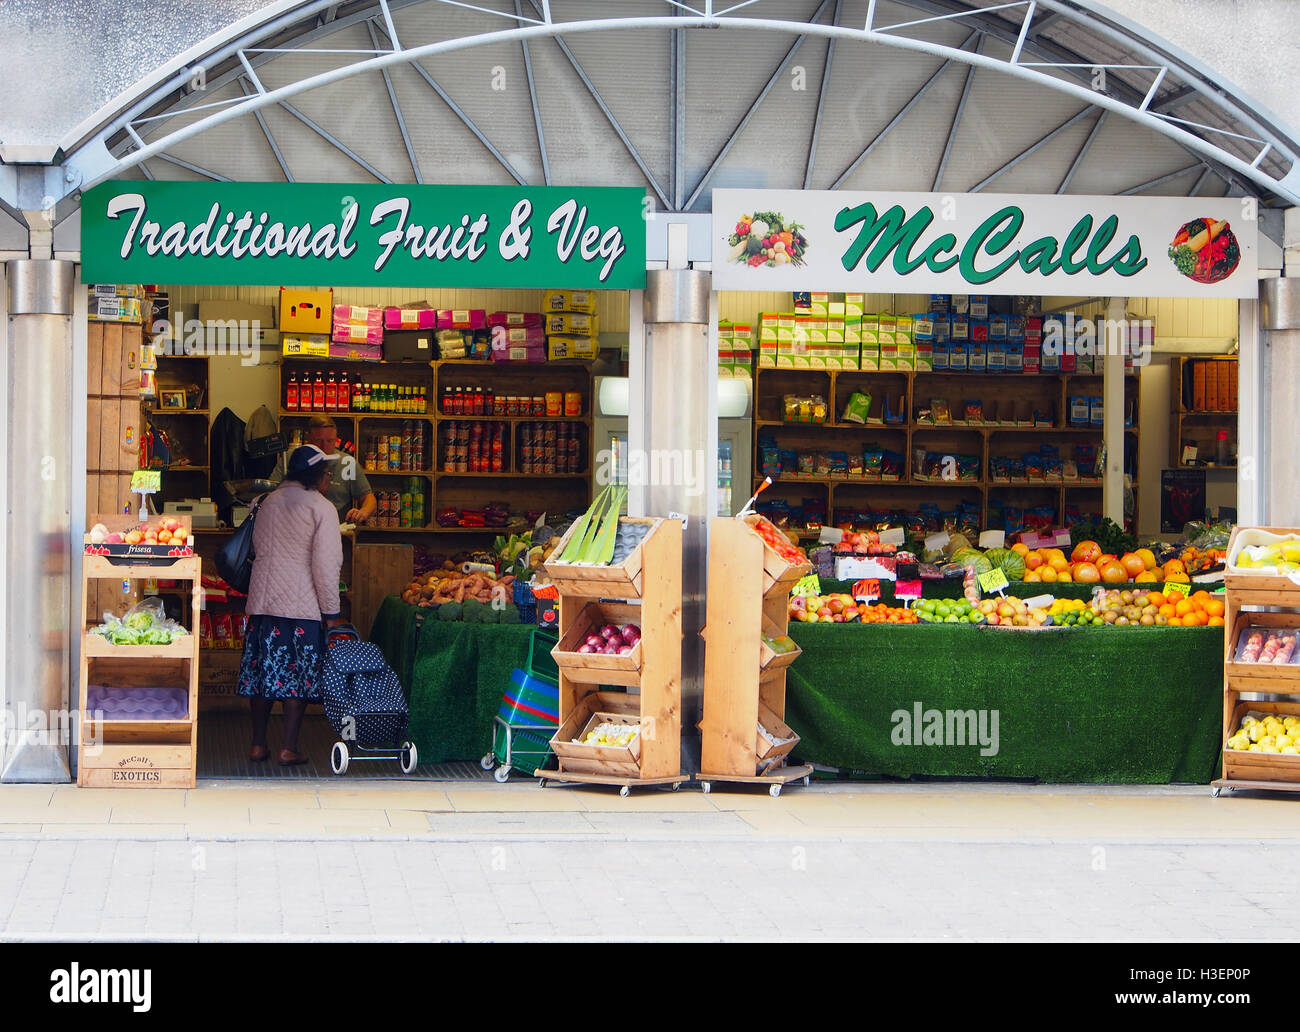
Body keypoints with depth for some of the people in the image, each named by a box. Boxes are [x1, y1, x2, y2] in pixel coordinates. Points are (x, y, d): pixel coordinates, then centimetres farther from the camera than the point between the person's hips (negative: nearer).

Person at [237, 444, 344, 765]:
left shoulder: (269, 502, 10)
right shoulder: (321, 508, -9)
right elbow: (326, 565, -12)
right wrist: (331, 612, -7)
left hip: (262, 601, 6)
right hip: (302, 606, -6)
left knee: (264, 670, 12)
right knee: (298, 676, 2)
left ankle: (258, 745, 16)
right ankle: (289, 748, 3)